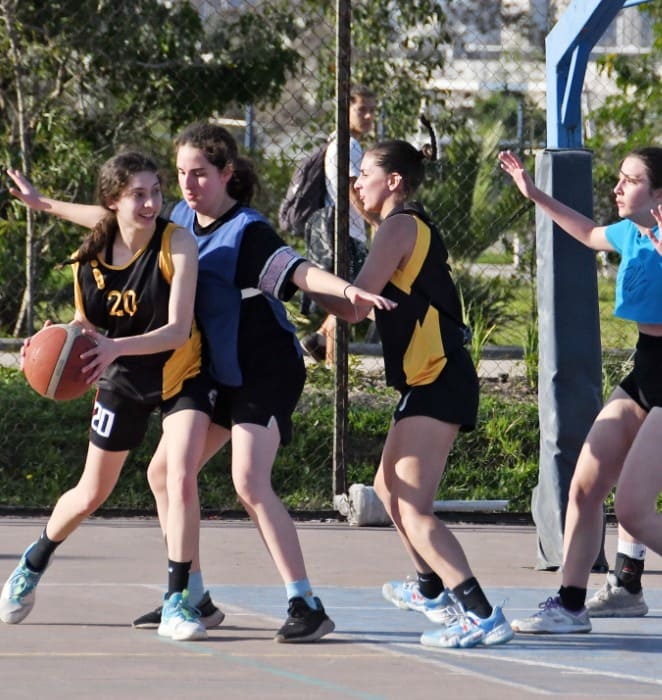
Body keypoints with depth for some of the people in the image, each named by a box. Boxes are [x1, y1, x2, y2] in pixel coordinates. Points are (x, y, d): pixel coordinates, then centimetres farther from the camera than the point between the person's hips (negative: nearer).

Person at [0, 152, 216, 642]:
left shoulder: (178, 243, -24)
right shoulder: (89, 260, -15)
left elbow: (178, 329, -30)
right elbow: (84, 327, -1)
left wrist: (117, 347, -44)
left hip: (181, 376, -2)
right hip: (122, 383, 3)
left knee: (181, 477, -24)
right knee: (92, 494, 15)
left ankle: (177, 601, -14)